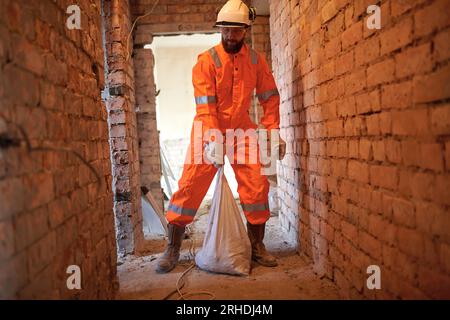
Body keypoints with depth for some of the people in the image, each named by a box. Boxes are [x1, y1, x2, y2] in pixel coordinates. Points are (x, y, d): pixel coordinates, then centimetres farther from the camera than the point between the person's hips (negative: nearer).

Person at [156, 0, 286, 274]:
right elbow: (205, 106, -19)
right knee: (191, 186, -6)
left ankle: (257, 245, 15)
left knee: (257, 186, -2)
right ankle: (173, 248, 7)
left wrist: (273, 131, -5)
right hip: (208, 131, -3)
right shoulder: (207, 61, -11)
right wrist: (212, 141, -29)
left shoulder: (256, 60, 0)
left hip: (242, 130, 3)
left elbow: (270, 97, 5)